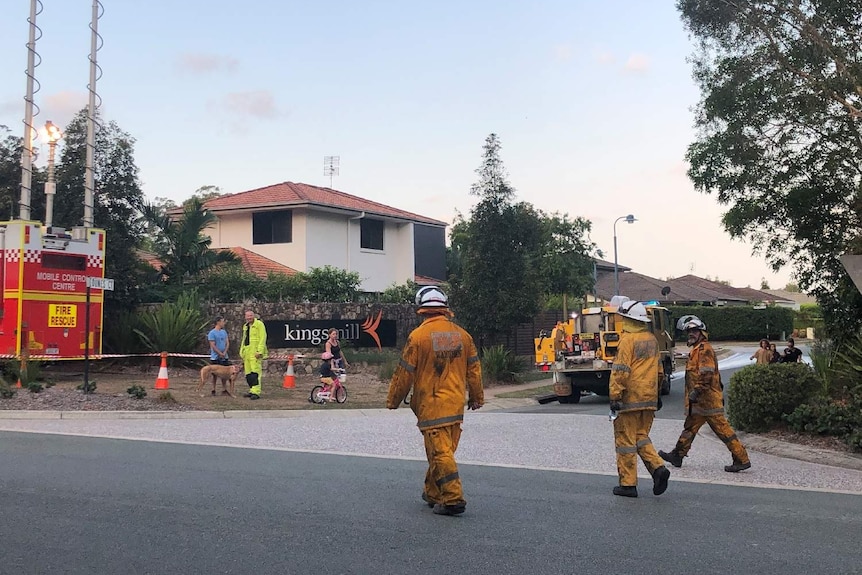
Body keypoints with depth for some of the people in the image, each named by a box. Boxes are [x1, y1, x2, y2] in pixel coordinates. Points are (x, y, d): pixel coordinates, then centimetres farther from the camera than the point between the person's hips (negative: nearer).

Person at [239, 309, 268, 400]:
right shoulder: (245, 326, 20)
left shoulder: (259, 324, -5)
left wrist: (259, 351, -19)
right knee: (248, 373, 9)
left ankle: (256, 392, -16)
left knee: (255, 372, -13)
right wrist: (242, 351, 21)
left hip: (255, 352, -8)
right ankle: (252, 390, 17)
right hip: (247, 353, 8)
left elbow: (262, 338, -12)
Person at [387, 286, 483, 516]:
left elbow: (405, 373, -7)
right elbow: (474, 369, 11)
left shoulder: (418, 336, -11)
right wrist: (477, 398, 24)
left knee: (440, 452, -3)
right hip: (456, 405, 6)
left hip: (431, 405, -6)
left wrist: (393, 400, 6)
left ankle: (453, 499, -5)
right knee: (444, 451, 16)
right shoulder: (461, 335, 4)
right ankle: (432, 493, 28)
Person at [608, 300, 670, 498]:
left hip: (630, 399, -7)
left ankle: (628, 484, 5)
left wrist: (615, 396, -16)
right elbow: (658, 370, 20)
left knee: (626, 440, 1)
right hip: (649, 400, 7)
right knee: (641, 437, 18)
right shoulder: (652, 339, 13)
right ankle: (658, 468, -2)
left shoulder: (628, 339, -12)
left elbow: (621, 371, -18)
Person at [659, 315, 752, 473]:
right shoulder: (696, 349, 18)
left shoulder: (705, 349, -13)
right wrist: (694, 394, 25)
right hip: (700, 400, 10)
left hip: (708, 399, -10)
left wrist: (696, 391, -25)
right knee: (690, 427, 16)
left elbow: (707, 374, -23)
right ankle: (677, 455, 25)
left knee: (722, 428, -7)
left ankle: (742, 459, -3)